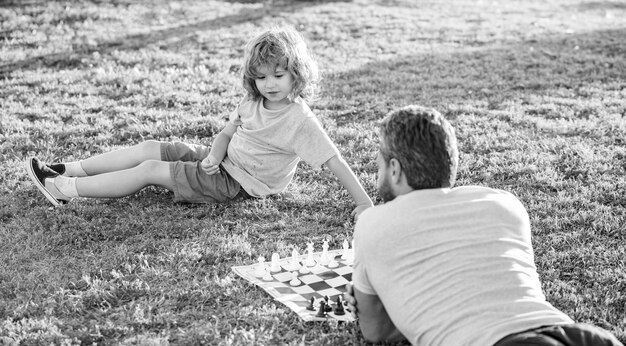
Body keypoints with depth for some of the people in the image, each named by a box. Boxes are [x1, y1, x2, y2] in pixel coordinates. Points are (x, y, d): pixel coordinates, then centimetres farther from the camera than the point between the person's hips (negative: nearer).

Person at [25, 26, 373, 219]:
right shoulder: (253, 102, 1)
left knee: (149, 169, -12)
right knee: (148, 148, -1)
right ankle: (69, 171, 5)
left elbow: (335, 160, -24)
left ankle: (65, 189, -6)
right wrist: (214, 156, -12)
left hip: (239, 183, -7)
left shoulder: (299, 119, -22)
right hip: (223, 161, 7)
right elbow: (227, 132, 10)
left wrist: (364, 202, -30)